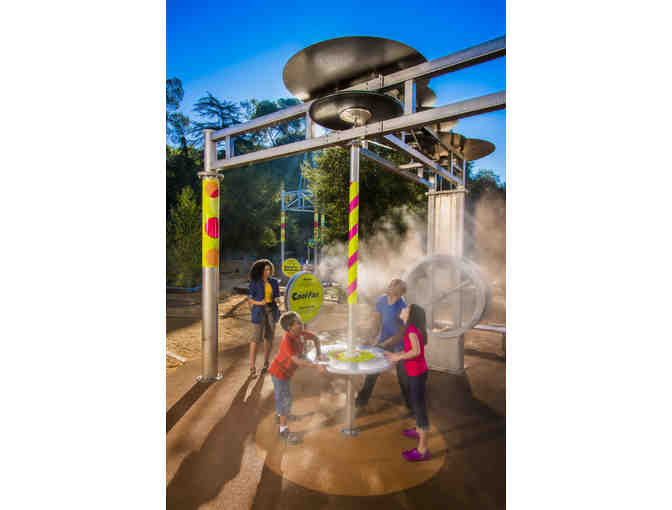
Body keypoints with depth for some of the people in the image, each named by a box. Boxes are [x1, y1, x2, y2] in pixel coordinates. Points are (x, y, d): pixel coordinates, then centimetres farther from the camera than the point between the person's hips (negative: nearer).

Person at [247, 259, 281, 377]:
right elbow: (249, 299, -4)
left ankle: (266, 363, 25)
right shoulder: (254, 283, -7)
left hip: (271, 311, 4)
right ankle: (252, 367, 0)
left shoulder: (274, 282, 3)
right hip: (259, 312, -4)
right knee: (256, 339, -7)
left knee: (269, 337, 9)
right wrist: (259, 303, -23)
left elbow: (277, 297, 9)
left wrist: (277, 300, -15)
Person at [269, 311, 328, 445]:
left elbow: (315, 338, 4)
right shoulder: (287, 341, -36)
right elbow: (297, 360, -46)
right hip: (279, 372, -8)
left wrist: (318, 354, -8)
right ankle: (284, 431, 16)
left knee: (284, 396, 28)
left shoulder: (301, 333, -14)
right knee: (285, 400, 1)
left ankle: (281, 416, 53)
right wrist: (316, 366, -50)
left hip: (286, 371, 8)